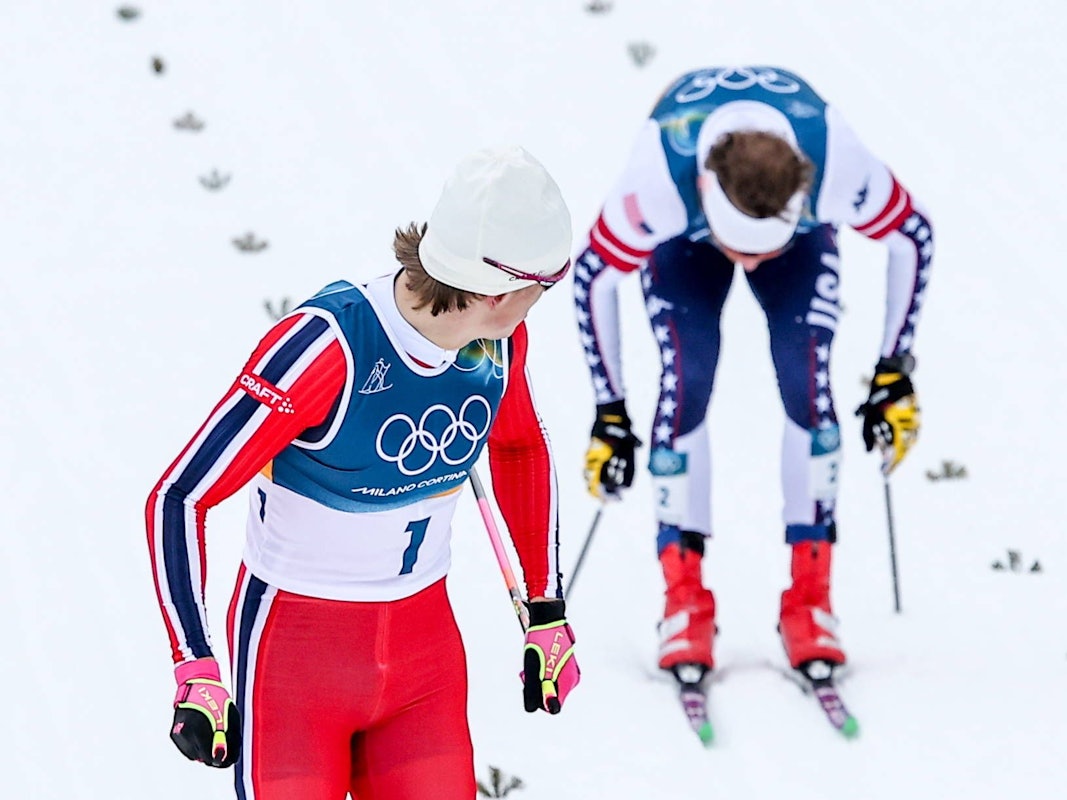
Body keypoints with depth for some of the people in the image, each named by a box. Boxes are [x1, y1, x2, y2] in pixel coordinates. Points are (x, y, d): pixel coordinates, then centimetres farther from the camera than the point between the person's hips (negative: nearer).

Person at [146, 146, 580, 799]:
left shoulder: (497, 338, -8)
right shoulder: (324, 347, -27)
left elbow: (521, 447, 15)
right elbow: (178, 500, -22)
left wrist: (548, 612, 15)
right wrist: (197, 674, -24)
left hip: (426, 642, 5)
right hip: (296, 643, -5)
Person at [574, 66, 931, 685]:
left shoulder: (835, 161, -41)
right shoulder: (660, 175, -43)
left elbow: (913, 236, -20)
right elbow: (596, 274, -24)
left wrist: (895, 376, -18)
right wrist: (610, 414, -20)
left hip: (804, 240, 1)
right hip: (684, 239, -1)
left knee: (807, 382, -17)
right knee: (686, 383, -20)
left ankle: (811, 599, -8)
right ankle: (684, 601, -10)